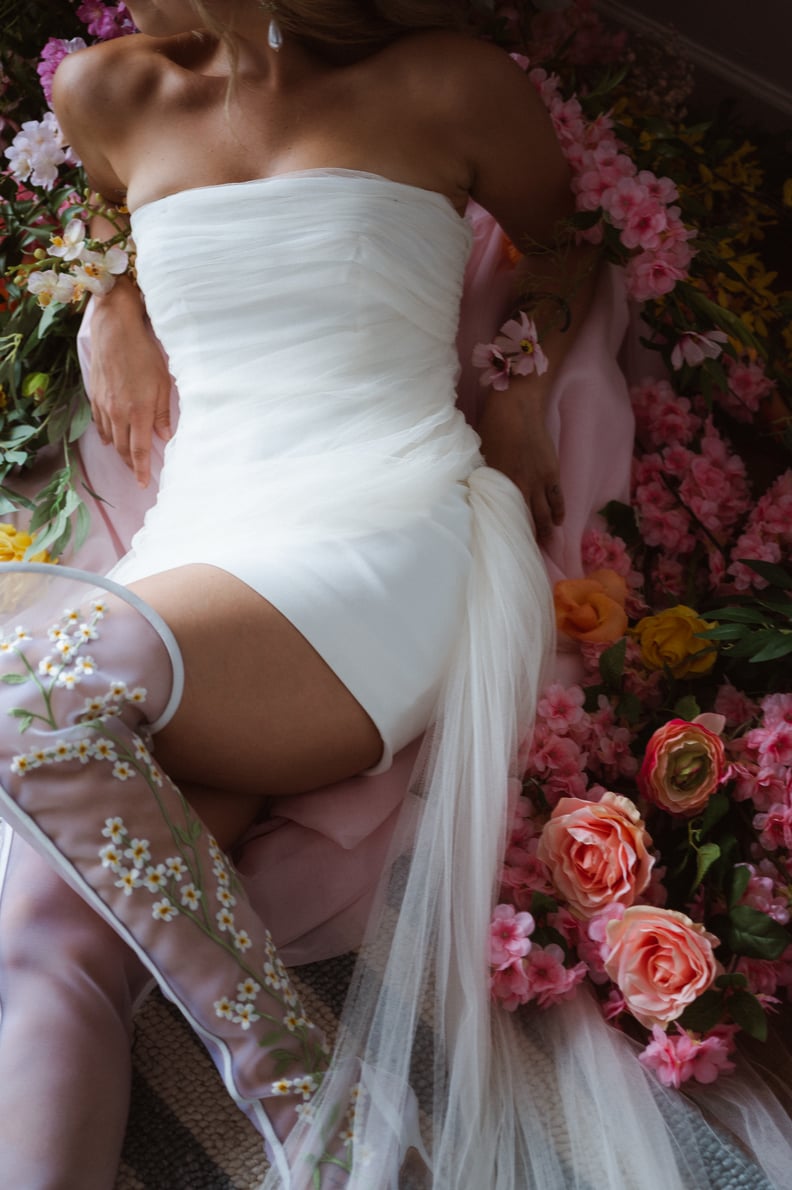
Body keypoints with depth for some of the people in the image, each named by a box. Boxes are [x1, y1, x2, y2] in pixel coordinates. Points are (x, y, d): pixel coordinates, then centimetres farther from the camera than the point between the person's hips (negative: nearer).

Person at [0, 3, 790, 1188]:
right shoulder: (107, 96, 18)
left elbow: (570, 243, 24)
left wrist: (520, 393, 9)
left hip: (391, 557, -4)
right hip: (193, 579, 5)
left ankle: (306, 1093, -22)